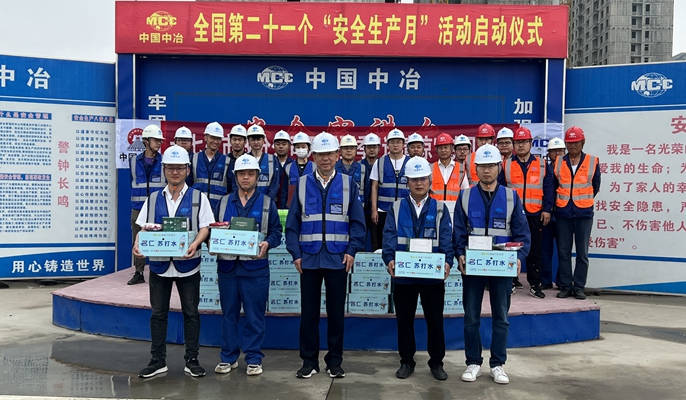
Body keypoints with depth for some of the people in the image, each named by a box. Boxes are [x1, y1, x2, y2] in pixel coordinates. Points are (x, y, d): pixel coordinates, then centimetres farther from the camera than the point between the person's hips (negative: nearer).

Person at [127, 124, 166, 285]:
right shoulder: (134, 161, 8)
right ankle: (138, 273, 16)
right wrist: (137, 199, 12)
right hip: (138, 209, 3)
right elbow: (132, 182, 18)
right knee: (137, 242, 6)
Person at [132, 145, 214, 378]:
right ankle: (158, 361, 21)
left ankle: (192, 359, 17)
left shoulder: (198, 198, 1)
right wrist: (138, 245, -13)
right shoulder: (153, 199, 9)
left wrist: (195, 244, -24)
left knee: (191, 313, 5)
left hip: (187, 264, -2)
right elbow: (144, 228, 7)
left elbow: (205, 227, -5)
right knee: (158, 313, 9)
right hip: (159, 263, 2)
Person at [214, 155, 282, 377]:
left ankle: (254, 359, 15)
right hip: (227, 266, 3)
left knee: (254, 316, 3)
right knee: (228, 314, 10)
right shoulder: (224, 202, 12)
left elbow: (276, 231, 3)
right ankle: (228, 357, 23)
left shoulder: (267, 203, 5)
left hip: (255, 267, -2)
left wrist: (267, 244, -17)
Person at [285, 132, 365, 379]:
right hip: (309, 259, 1)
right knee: (308, 312, 7)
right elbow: (292, 222, 4)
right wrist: (295, 254, -4)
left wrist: (352, 251, -7)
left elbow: (357, 222, 4)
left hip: (338, 259, 0)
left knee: (336, 312, 8)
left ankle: (335, 362, 20)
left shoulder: (348, 184, 4)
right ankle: (309, 361, 19)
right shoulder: (302, 184, 5)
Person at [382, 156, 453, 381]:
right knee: (404, 320, 10)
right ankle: (406, 361, 25)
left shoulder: (440, 209, 5)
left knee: (435, 320, 8)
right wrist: (389, 259, -20)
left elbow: (446, 239, -3)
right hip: (403, 275, 0)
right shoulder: (396, 209, 5)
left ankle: (436, 362, 24)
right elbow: (390, 237, -4)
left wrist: (447, 262, -19)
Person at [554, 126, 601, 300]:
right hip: (563, 213, 1)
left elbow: (595, 187, 10)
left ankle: (579, 286, 12)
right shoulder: (558, 162, 3)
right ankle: (565, 285, 13)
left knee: (582, 252, 4)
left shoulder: (592, 162, 1)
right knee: (563, 251, 4)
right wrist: (561, 202, 11)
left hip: (584, 213, -1)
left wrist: (583, 201, 13)